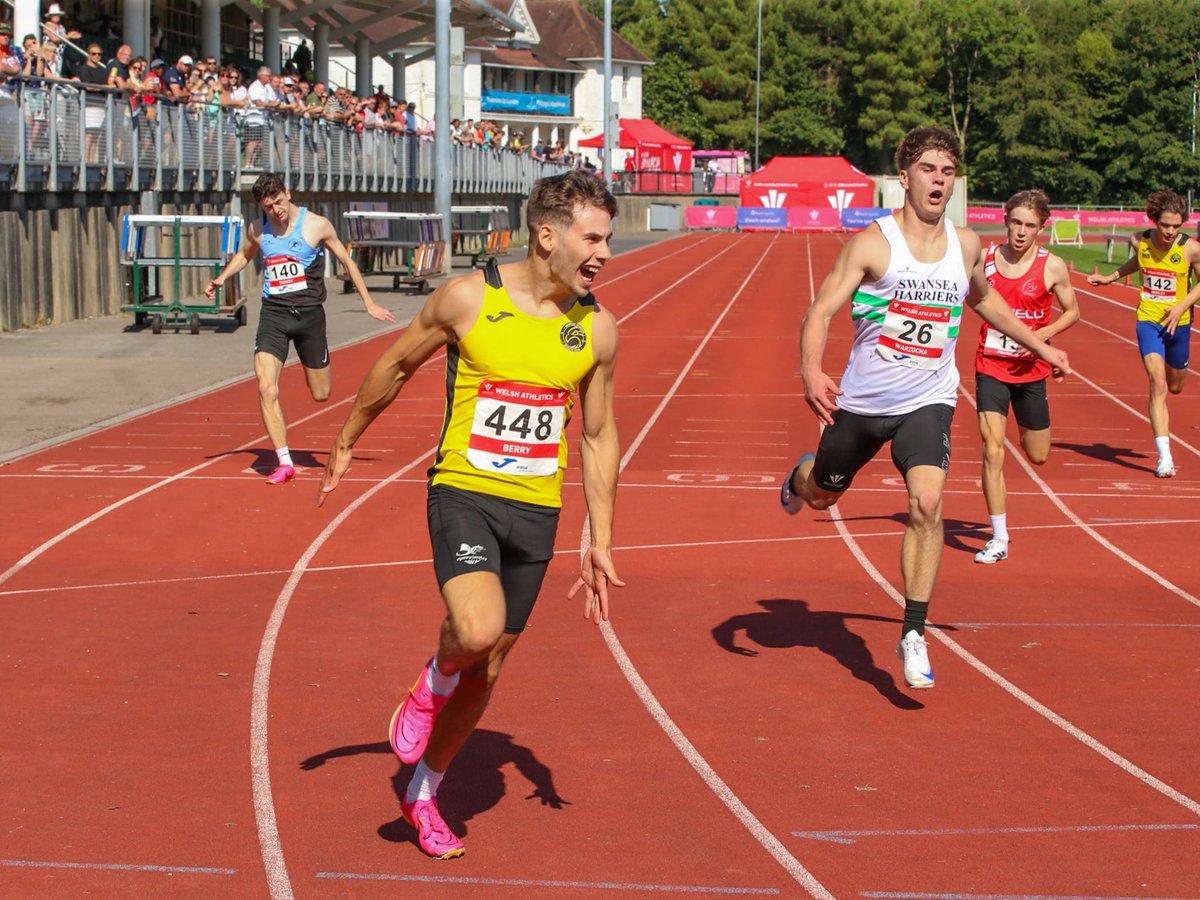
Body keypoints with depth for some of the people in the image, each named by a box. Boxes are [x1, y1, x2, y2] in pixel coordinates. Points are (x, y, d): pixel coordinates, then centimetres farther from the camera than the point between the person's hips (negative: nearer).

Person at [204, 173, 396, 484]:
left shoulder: (316, 225, -6)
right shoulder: (257, 230, 2)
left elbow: (346, 261, 5)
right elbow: (243, 256, 25)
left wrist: (368, 302, 5)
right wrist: (222, 278, 7)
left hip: (309, 313, -1)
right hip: (273, 314, 1)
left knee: (321, 395, 9)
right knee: (266, 389, -15)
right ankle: (284, 463, -7)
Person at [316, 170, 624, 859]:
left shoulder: (598, 329, 1)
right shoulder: (468, 299, -9)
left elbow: (600, 436, 11)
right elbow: (396, 366, 7)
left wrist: (601, 542, 9)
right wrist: (346, 444, 16)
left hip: (536, 513, 4)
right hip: (463, 493, -4)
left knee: (488, 670, 11)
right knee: (477, 630, -29)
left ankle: (423, 794, 33)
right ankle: (435, 683, 7)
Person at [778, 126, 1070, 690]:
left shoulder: (966, 245, 1)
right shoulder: (872, 244, -14)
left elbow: (983, 299, 23)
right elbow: (821, 311, -21)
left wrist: (1039, 346, 28)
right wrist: (811, 372, -39)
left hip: (928, 402, 2)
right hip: (861, 403, -1)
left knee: (927, 504, -20)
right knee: (822, 495, 19)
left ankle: (913, 634, -11)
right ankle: (799, 477, 59)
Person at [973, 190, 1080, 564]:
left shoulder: (1052, 266, -7)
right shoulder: (984, 258, -3)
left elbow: (1072, 312, 3)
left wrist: (1042, 335, -13)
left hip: (1030, 369, 0)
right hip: (990, 367, 0)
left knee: (1037, 456, 13)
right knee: (993, 452, -12)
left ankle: (1027, 429, 52)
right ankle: (999, 540, -4)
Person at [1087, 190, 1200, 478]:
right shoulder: (1139, 241, -6)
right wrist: (1111, 277, 17)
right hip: (1148, 320, -1)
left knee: (1175, 386, 18)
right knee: (1157, 384, -16)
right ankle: (1164, 456, -19)